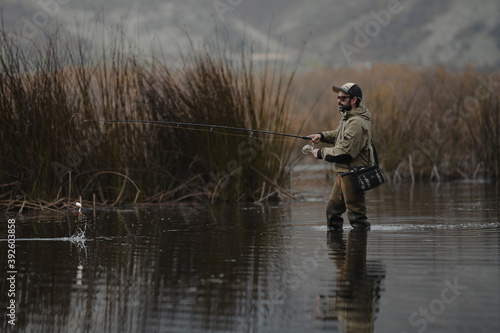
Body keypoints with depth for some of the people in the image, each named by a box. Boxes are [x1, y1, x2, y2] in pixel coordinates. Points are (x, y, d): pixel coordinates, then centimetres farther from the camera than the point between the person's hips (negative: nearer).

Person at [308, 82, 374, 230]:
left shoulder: (357, 123, -22)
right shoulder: (348, 116, 11)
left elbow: (344, 152, -26)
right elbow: (338, 134, 29)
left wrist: (321, 153, -12)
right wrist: (322, 136, 10)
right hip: (344, 172, 11)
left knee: (355, 213, -4)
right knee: (333, 208, 19)